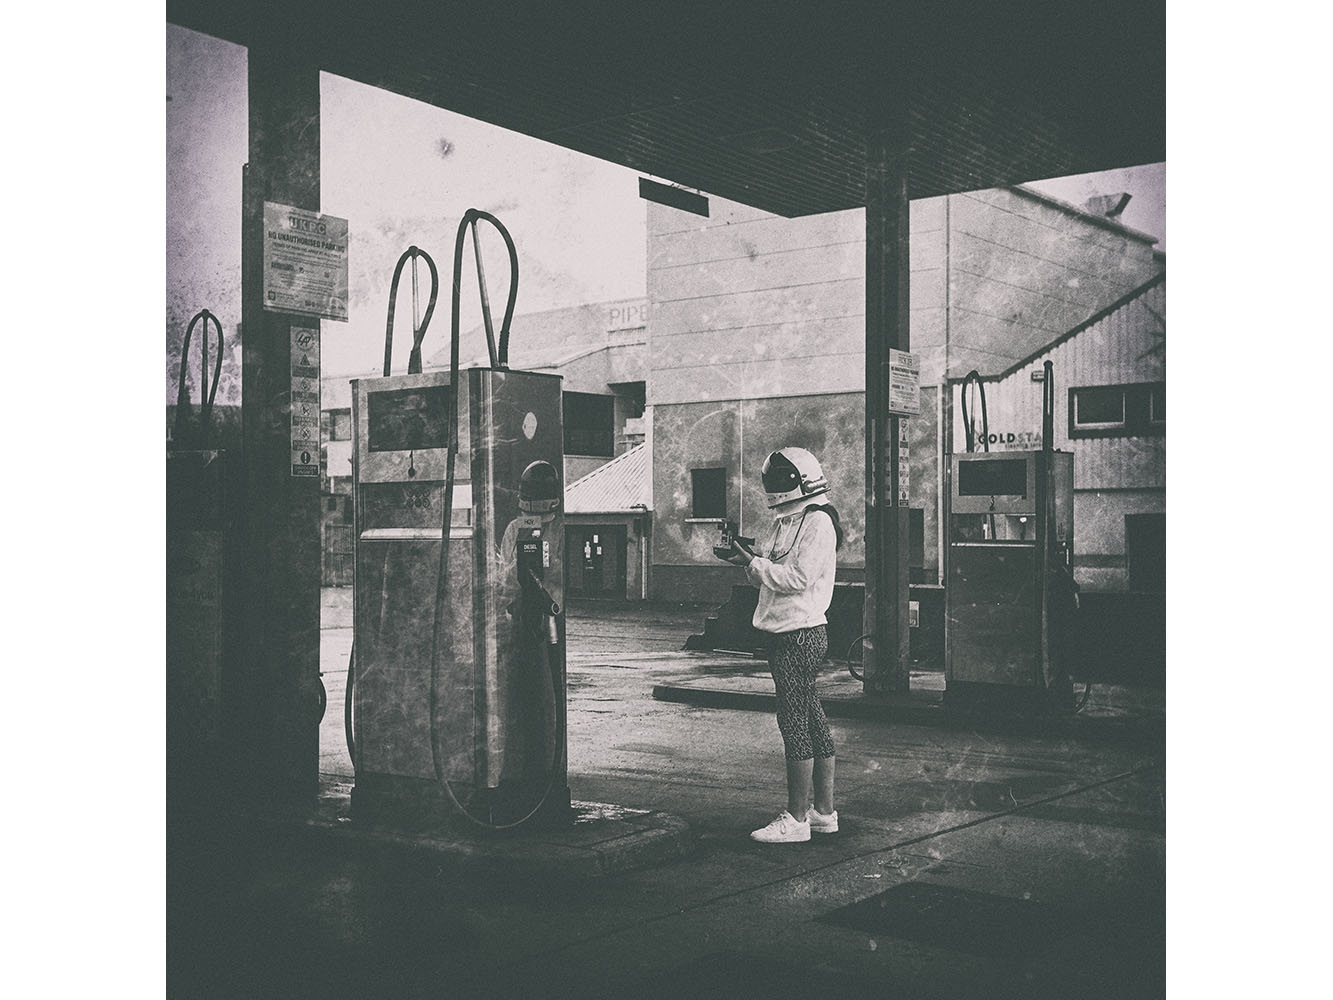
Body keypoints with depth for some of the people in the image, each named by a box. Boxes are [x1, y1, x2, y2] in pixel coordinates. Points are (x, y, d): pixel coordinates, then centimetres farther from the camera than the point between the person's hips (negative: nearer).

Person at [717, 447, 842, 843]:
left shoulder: (818, 523, -12)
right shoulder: (786, 523, 17)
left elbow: (799, 577, -20)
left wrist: (753, 563, -16)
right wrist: (749, 561, 2)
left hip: (801, 635, -10)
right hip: (785, 633, 10)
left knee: (795, 722, -6)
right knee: (812, 720, 13)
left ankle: (797, 818, -1)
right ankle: (824, 811, 21)